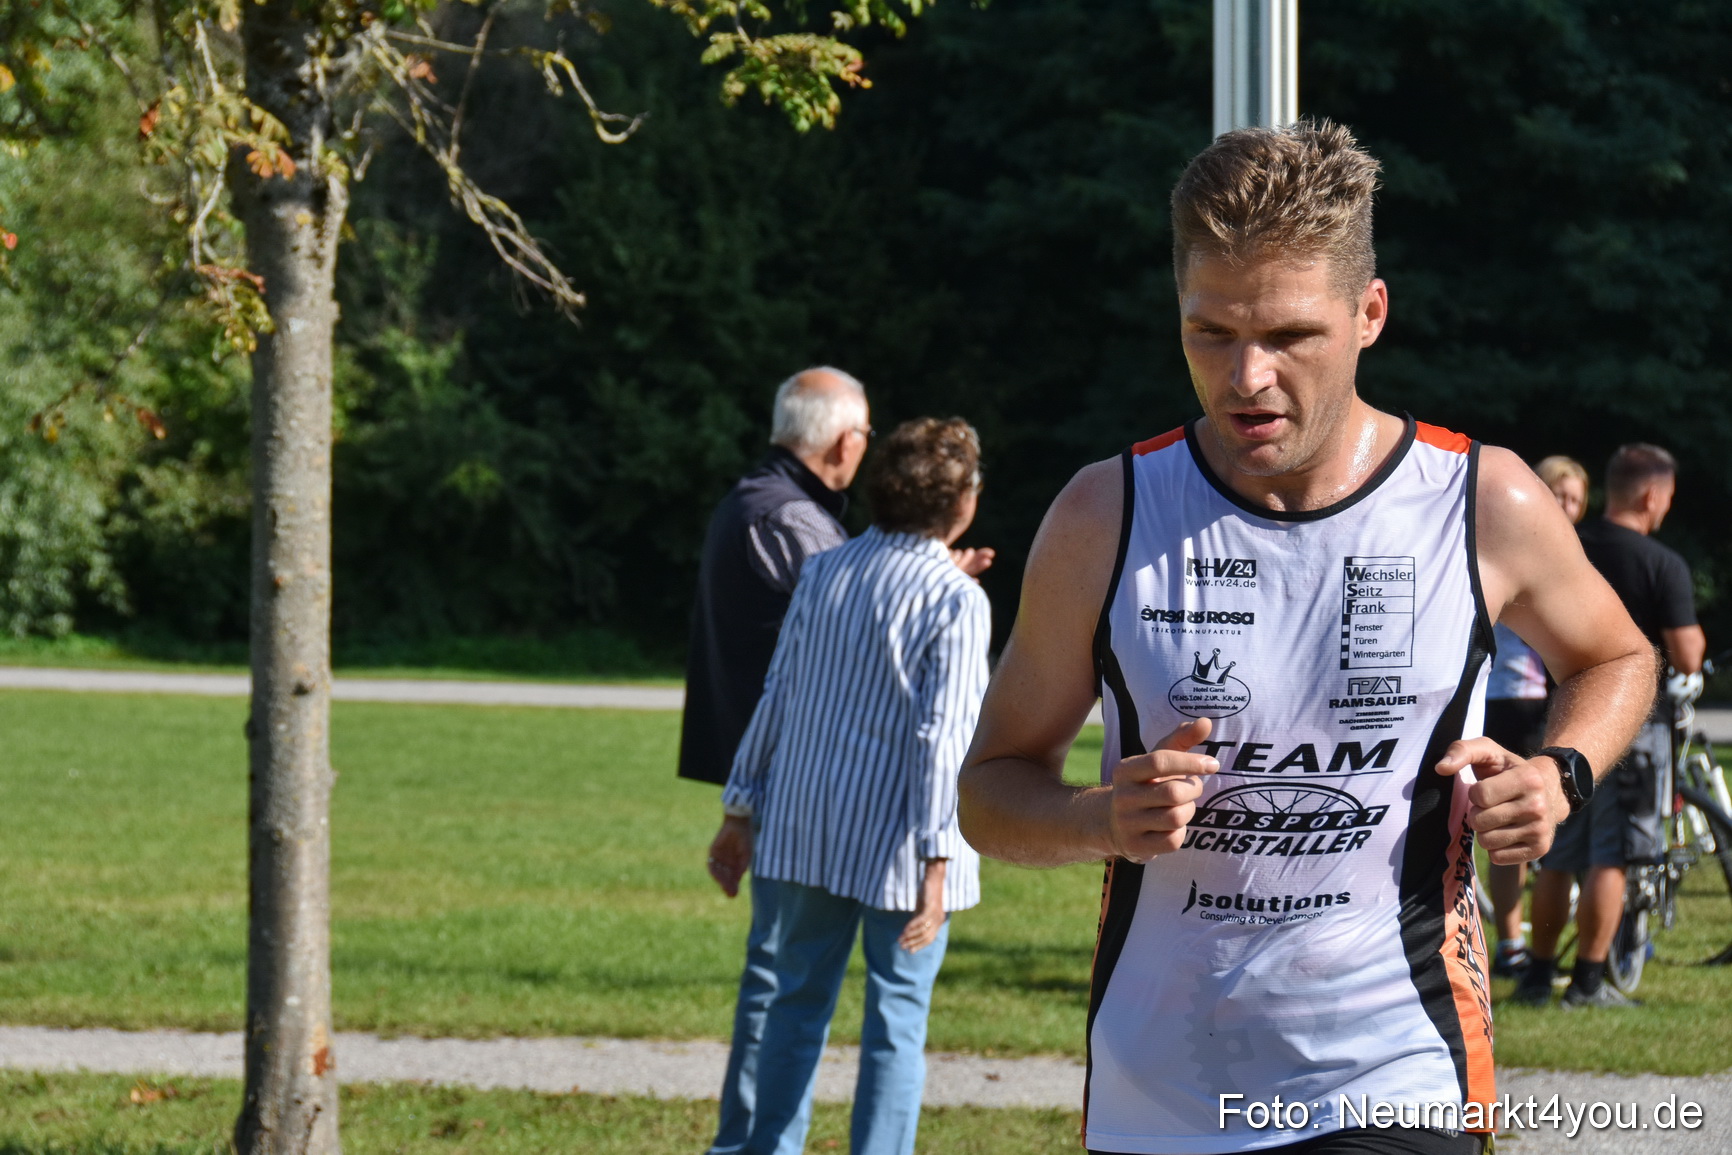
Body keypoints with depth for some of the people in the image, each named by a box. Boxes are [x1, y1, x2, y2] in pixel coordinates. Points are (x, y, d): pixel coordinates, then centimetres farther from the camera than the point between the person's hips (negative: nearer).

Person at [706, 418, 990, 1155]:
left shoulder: (824, 573, 5)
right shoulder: (955, 601, -12)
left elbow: (776, 699, 8)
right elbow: (941, 736, -17)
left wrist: (740, 812, 15)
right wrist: (937, 860, -18)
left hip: (807, 833, 5)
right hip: (897, 844, -5)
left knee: (799, 1003, 14)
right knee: (896, 1019, 3)